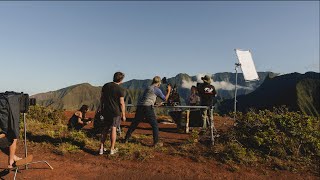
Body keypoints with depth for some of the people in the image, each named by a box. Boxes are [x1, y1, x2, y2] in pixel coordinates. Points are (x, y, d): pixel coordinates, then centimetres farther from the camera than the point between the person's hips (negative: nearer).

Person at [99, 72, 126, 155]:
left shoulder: (106, 86, 4)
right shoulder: (120, 89, -13)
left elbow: (101, 98, 9)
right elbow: (121, 103, -12)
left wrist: (102, 108, 21)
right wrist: (123, 115, -5)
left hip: (106, 111, 5)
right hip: (116, 112, -5)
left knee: (105, 129, 13)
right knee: (113, 129, 4)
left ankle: (101, 148, 15)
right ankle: (112, 149, 13)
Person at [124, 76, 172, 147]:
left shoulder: (148, 88, 21)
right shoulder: (157, 89, 0)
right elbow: (165, 99, 8)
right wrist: (169, 91, 20)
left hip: (140, 107, 7)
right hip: (148, 108, -7)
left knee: (134, 123, 16)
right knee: (155, 125, 4)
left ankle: (126, 139, 24)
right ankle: (156, 142, 4)